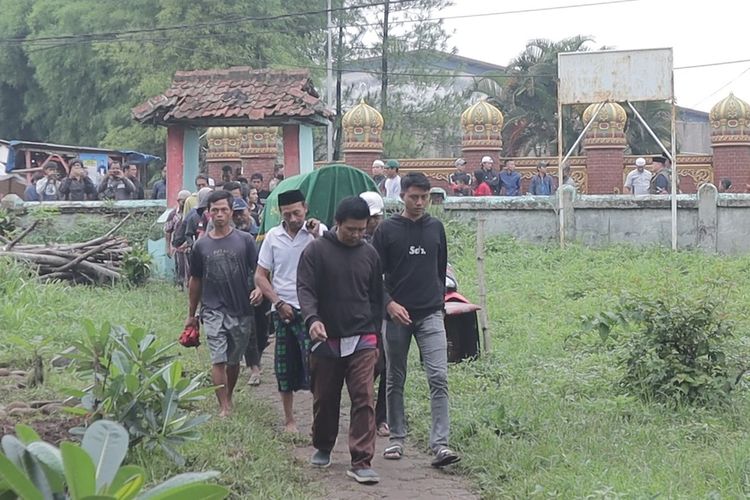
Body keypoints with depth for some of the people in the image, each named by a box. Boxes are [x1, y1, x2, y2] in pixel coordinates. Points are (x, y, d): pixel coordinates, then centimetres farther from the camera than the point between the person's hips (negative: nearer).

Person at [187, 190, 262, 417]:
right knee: (218, 360, -10)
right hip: (213, 311, 0)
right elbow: (195, 281, 14)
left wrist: (259, 288, -17)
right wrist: (191, 314, 17)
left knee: (234, 360, 13)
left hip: (241, 311, 0)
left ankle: (229, 398, 32)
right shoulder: (201, 246, 5)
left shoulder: (245, 240, 1)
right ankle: (224, 408, -10)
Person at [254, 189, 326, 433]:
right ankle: (289, 419, 22)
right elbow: (260, 276, 8)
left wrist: (316, 235, -23)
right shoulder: (273, 236, 5)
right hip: (283, 311, 3)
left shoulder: (319, 231, -3)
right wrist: (279, 302, -2)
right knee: (285, 367, 10)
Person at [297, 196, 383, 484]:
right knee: (325, 399, 11)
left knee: (363, 399, -9)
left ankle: (361, 462, -9)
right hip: (326, 340, -1)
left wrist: (375, 337, 14)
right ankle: (322, 448, 34)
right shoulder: (316, 251, -3)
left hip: (361, 340, 1)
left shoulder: (369, 254, 8)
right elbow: (305, 289, -10)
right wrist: (312, 318, -29)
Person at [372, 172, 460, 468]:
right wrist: (390, 303, -14)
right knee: (395, 381, 9)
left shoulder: (436, 227, 9)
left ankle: (440, 444, -13)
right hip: (396, 315, -1)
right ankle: (396, 439, 22)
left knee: (439, 378, -11)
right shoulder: (387, 230, -1)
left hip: (430, 315, 1)